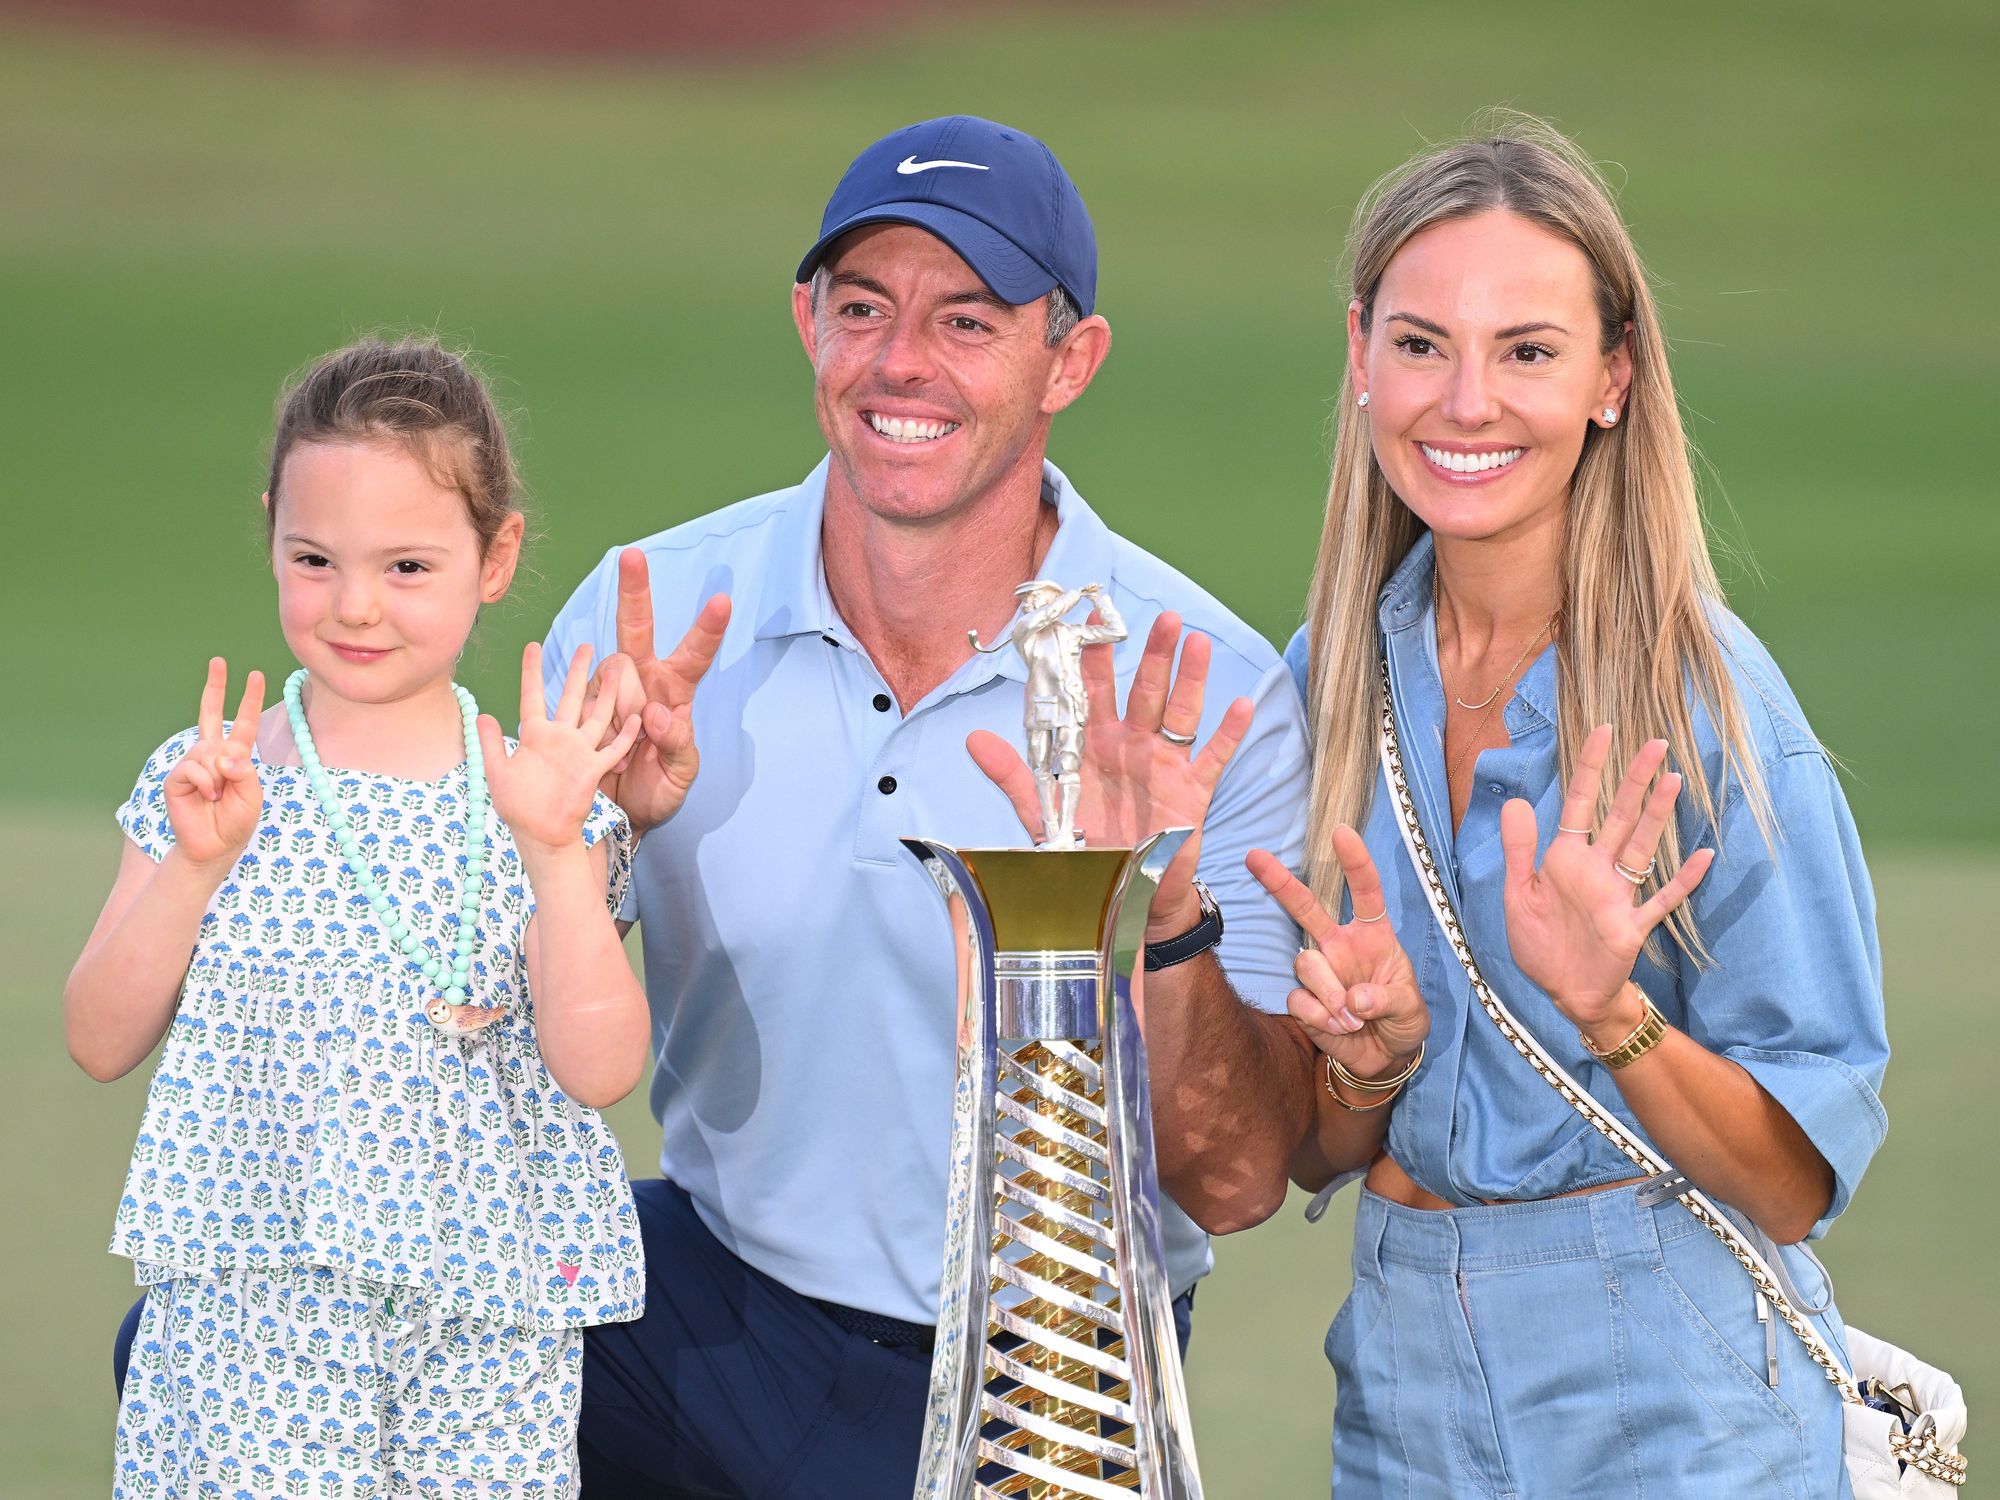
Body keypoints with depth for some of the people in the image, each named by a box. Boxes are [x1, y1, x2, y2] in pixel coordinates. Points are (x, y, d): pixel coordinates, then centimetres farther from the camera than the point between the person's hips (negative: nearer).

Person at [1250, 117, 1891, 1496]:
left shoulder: (1705, 698, -13)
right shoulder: (1327, 678, 0)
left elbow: (1800, 1184, -13)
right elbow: (1296, 1160, 5)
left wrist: (1607, 1011, -28)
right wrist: (1371, 1057, -15)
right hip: (1404, 1389, 4)